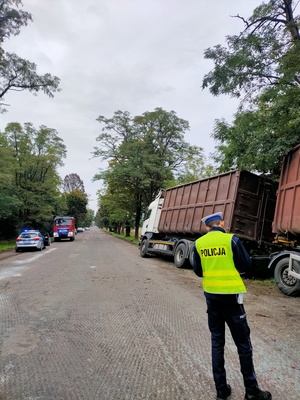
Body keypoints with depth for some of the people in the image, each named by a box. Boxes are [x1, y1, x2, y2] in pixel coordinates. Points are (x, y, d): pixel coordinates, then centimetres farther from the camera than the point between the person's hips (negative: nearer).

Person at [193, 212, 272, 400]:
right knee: (243, 342, 12)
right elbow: (246, 266, -7)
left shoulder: (199, 243, -1)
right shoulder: (232, 239, -12)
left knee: (217, 341, 16)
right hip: (230, 296, -3)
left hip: (211, 295, 4)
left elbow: (198, 271, 6)